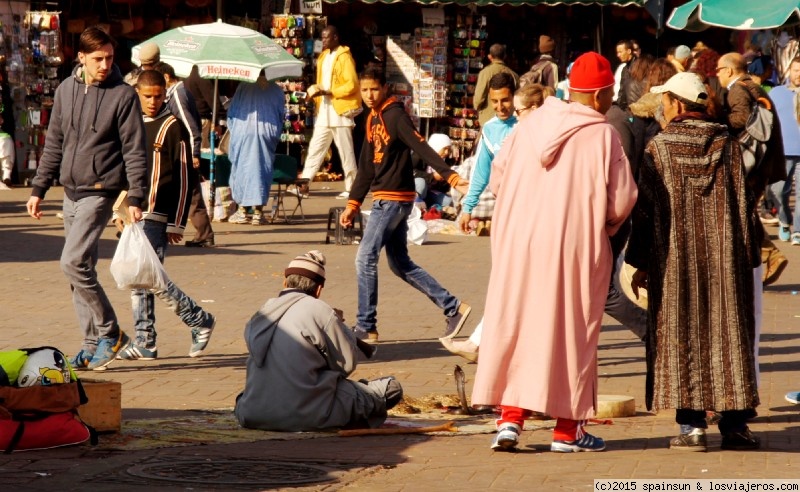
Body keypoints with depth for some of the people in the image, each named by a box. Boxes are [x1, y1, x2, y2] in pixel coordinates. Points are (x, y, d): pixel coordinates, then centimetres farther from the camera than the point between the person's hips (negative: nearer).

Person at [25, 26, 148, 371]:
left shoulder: (123, 95, -7)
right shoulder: (66, 91, 8)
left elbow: (135, 151, -7)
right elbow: (54, 144, 15)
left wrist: (135, 198, -14)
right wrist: (38, 189, 12)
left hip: (100, 190, -6)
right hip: (71, 192, 6)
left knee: (74, 262, -16)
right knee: (80, 268, 7)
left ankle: (110, 333, -5)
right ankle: (94, 344, 14)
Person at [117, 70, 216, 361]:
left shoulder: (173, 127, -7)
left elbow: (183, 178, -8)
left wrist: (177, 224, -12)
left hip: (157, 216, -7)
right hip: (135, 214, 7)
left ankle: (200, 321, 1)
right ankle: (144, 342, 10)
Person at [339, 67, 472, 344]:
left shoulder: (395, 116, -11)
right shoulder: (373, 120, 15)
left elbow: (422, 148, -21)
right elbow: (366, 168, 20)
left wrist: (451, 177, -31)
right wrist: (353, 204, 17)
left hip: (394, 199, -9)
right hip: (384, 199, 9)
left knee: (365, 258, -9)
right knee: (400, 264, 11)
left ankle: (366, 327, -4)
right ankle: (453, 308, 15)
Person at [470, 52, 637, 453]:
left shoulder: (530, 125, 3)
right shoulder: (603, 135, -10)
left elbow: (497, 178, 8)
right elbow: (621, 201, -11)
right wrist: (605, 224, 11)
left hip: (519, 241, 4)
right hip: (575, 245, -4)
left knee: (516, 324, 11)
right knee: (571, 331, 6)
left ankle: (511, 417, 5)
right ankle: (567, 429, 11)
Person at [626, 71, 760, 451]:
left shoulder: (659, 147, -5)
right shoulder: (726, 145, 2)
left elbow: (645, 209, -5)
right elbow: (744, 204, 2)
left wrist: (640, 263, 1)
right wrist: (746, 259, 8)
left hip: (674, 258, -2)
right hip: (723, 258, 2)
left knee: (681, 338, 3)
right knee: (727, 334, 7)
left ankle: (691, 425, -1)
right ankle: (734, 424, 6)